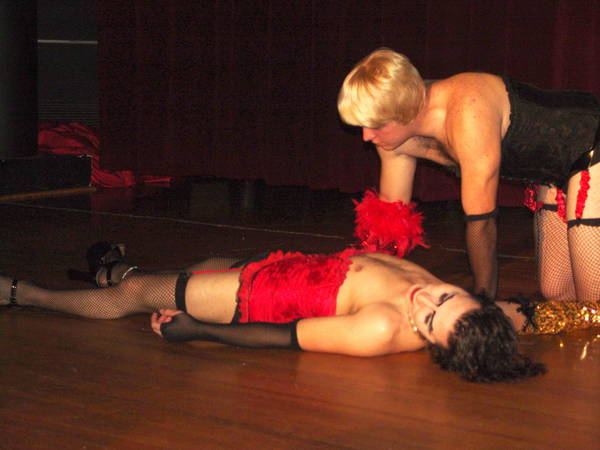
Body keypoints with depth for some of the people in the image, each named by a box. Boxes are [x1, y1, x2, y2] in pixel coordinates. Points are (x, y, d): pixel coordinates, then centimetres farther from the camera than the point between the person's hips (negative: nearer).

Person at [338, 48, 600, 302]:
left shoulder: (467, 113, -34)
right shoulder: (395, 132, -8)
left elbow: (481, 221, -26)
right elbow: (389, 215, 5)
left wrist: (484, 298, -15)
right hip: (556, 174, 8)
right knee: (555, 293, 10)